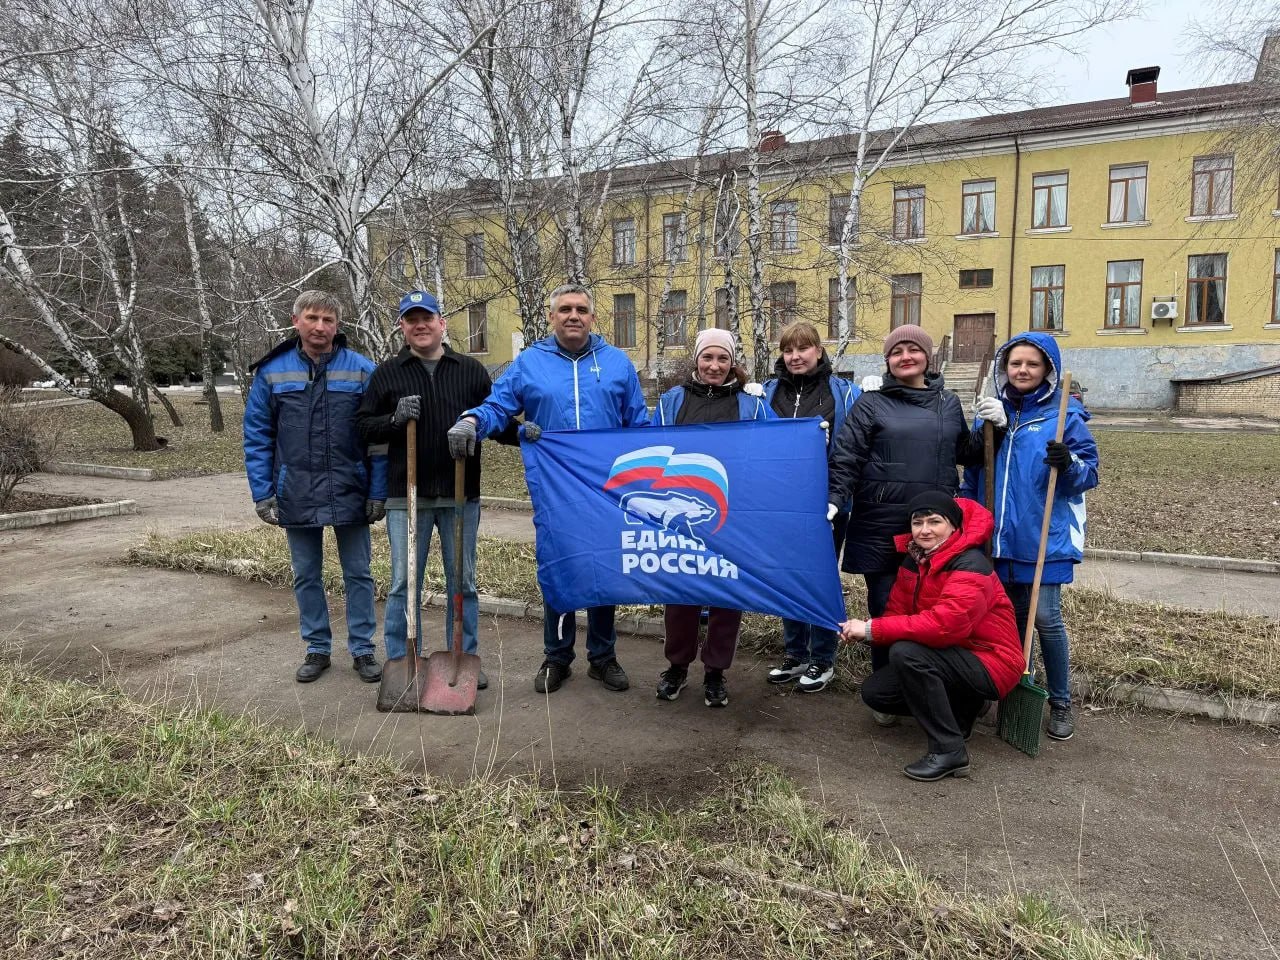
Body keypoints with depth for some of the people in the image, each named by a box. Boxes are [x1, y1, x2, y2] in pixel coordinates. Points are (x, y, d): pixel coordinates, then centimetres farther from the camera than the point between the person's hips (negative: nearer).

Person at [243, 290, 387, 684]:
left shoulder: (362, 370, -4)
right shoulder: (271, 372, 0)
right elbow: (256, 437, 3)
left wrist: (378, 493, -7)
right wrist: (263, 494, -3)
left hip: (350, 495, -1)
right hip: (296, 497, 2)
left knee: (358, 574, 9)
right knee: (306, 577, 14)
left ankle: (363, 649, 23)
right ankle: (317, 649, 29)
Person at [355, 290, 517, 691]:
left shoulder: (471, 370, 7)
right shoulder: (387, 373, 6)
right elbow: (364, 426, 5)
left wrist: (521, 432, -13)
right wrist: (394, 419, -15)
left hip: (461, 495, 1)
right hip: (406, 495, 0)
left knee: (462, 581, 10)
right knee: (404, 583, 6)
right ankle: (401, 662, 20)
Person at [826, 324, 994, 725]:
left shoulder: (949, 402, 13)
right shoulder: (872, 403, 1)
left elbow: (965, 453, 22)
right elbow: (846, 457, -6)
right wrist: (832, 499, -20)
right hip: (881, 528, -3)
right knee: (886, 610, 5)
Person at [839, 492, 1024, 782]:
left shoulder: (970, 565, -22)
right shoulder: (914, 560, 4)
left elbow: (945, 624, -35)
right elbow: (897, 611, -1)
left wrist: (873, 629, -34)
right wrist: (865, 631, -24)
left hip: (989, 664, -8)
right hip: (950, 657, 8)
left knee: (906, 653, -31)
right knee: (874, 691, -2)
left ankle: (949, 750, -20)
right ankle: (961, 707, 14)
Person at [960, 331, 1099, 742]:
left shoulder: (1065, 415, -5)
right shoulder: (991, 413, 9)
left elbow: (1090, 473, -5)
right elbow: (972, 473, 16)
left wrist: (1068, 464, -26)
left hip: (1044, 538, -4)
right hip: (999, 537, 4)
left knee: (1046, 619, -3)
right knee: (1014, 617, 14)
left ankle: (1061, 703, 14)